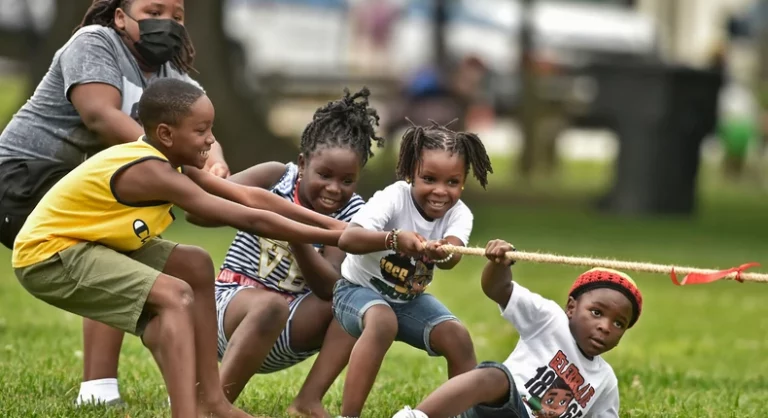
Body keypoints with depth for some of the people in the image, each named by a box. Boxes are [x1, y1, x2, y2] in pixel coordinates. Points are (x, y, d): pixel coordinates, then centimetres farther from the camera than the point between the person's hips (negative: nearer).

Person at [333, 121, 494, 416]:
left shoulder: (459, 215, -15)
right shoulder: (394, 198, -27)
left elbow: (452, 257, -36)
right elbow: (346, 239, -41)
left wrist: (442, 253, -61)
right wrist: (394, 239, -58)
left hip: (410, 300, 5)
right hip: (359, 290, -5)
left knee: (458, 337, -16)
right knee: (382, 321, -36)